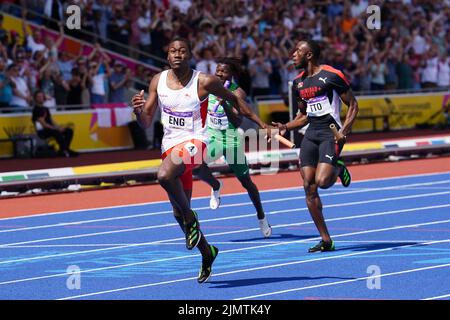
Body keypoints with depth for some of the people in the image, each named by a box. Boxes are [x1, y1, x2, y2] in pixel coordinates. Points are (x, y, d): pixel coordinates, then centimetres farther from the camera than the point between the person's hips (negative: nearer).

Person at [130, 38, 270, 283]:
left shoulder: (204, 82, -8)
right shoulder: (158, 81, 4)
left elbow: (234, 100, 7)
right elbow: (146, 123, 7)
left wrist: (262, 125, 7)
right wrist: (138, 110, -16)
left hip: (194, 142, -6)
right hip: (170, 146, 6)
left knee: (164, 175, -36)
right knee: (179, 213, 10)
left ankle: (191, 219, -14)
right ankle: (206, 252, 33)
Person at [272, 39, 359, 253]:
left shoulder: (331, 76, -7)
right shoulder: (298, 83, 14)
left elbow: (353, 105, -4)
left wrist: (344, 131, -16)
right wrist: (285, 127, 8)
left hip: (330, 131, -7)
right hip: (311, 133, 7)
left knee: (322, 181, -23)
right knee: (309, 187, -3)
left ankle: (338, 168, 14)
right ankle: (326, 240, 3)